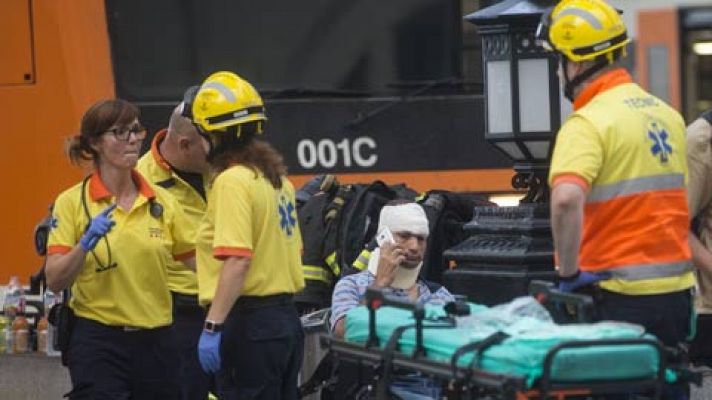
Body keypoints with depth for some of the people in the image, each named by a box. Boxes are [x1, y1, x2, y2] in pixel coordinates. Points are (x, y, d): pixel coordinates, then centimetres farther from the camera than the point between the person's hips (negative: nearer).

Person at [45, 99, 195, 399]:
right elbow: (55, 281, -9)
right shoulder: (72, 202, -4)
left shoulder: (161, 202, 6)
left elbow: (195, 259, 12)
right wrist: (86, 244, -24)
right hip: (98, 342, -4)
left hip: (155, 341, 4)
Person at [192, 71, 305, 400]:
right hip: (286, 319, 9)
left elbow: (237, 261, -23)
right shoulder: (277, 179, 13)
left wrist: (213, 326, -24)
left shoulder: (232, 181, -14)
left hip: (250, 323, -9)